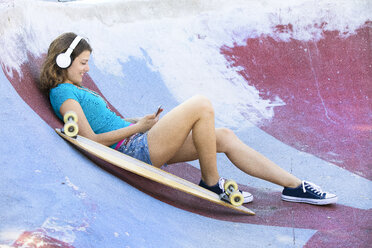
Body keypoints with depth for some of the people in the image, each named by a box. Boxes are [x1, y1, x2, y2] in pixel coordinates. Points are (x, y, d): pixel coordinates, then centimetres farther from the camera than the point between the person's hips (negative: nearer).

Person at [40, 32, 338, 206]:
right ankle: (212, 183, -7)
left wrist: (137, 121, 8)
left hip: (140, 145, 10)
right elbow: (92, 140, -17)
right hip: (133, 149, -10)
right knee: (201, 105, -22)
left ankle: (294, 186, 2)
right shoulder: (62, 93, -8)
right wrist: (137, 127, -13)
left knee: (225, 137, 0)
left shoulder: (75, 90, 22)